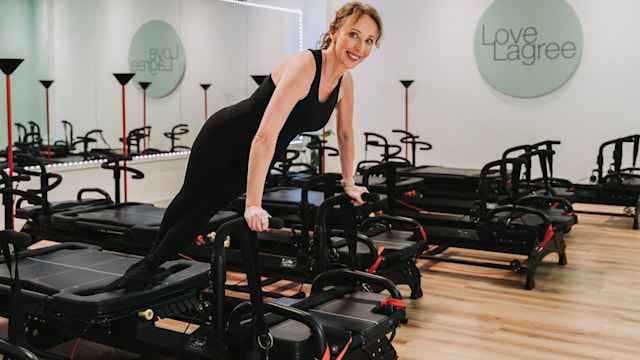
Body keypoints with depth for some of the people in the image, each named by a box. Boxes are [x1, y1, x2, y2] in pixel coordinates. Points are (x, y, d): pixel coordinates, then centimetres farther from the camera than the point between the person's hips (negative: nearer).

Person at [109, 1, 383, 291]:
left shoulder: (345, 81, -12)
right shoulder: (303, 66, -35)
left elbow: (345, 134, 6)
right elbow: (265, 136, -41)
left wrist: (348, 182, 12)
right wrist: (253, 205, -42)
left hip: (254, 156, 6)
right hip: (226, 134, -5)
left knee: (204, 210, 14)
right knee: (189, 198, 19)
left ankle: (152, 264, 35)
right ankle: (151, 258, 46)